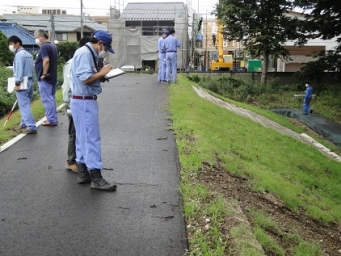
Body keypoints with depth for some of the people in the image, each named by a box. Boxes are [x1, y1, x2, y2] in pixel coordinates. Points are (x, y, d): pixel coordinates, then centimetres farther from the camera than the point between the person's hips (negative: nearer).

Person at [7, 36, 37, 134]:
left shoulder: (19, 54, -11)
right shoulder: (28, 54, 17)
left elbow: (19, 70, -18)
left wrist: (17, 83, -18)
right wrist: (30, 82, 16)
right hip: (29, 82, 9)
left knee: (24, 106, -8)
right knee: (25, 104, 15)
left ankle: (31, 127, -11)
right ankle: (24, 124, 22)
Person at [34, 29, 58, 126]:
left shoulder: (44, 47, -16)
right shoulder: (53, 46, 14)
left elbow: (46, 60, -30)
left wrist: (44, 74, -23)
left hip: (45, 78, -9)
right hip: (52, 77, 10)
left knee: (47, 99, -4)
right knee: (51, 98, 14)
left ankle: (51, 120, 0)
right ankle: (53, 118, 20)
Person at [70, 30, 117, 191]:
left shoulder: (88, 53, 15)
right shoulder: (85, 53, -16)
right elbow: (85, 79, -25)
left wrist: (100, 75, 4)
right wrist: (102, 73, -13)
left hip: (84, 101, 11)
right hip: (84, 102, -11)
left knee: (83, 138, 14)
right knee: (91, 138, -6)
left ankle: (83, 173, 23)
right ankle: (96, 178, 0)